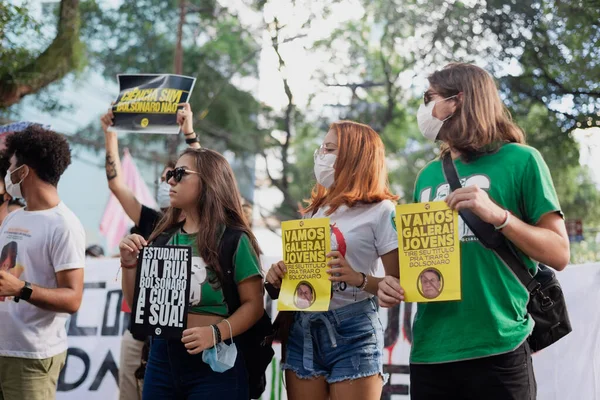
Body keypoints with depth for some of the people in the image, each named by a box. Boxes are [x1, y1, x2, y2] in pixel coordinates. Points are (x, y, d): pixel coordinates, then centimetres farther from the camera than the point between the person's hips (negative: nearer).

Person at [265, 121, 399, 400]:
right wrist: (278, 276, 1)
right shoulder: (314, 211, 17)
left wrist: (359, 279, -25)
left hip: (353, 333, -6)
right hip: (302, 331, 6)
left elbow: (399, 284, -8)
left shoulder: (380, 211, -4)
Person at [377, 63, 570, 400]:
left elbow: (559, 254, -4)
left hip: (497, 350, -5)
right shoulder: (429, 176, 14)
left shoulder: (520, 160, -1)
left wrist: (497, 214, -17)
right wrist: (395, 283, 0)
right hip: (430, 351, 5)